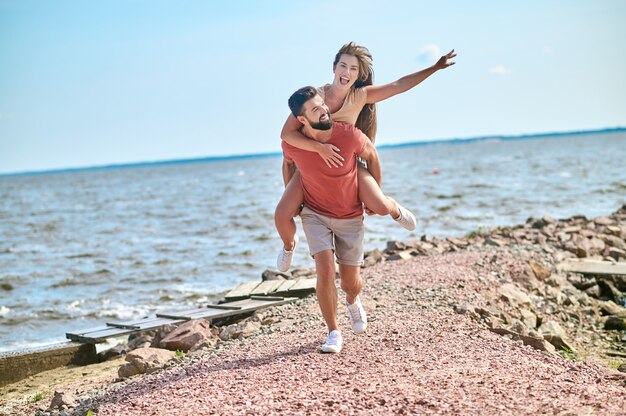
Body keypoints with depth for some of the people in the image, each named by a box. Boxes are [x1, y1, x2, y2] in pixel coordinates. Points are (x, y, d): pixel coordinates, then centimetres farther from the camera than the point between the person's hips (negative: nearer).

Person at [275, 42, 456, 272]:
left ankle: (395, 209, 23)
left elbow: (400, 85, -11)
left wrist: (435, 67, -12)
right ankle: (289, 244, 22)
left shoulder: (360, 96, -14)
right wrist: (320, 147, -40)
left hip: (347, 161, 1)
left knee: (380, 207, -18)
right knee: (282, 214, -16)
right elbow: (286, 133, -28)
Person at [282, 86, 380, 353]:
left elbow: (371, 155, -2)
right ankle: (333, 333, -1)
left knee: (351, 280, 5)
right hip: (314, 214, 0)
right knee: (325, 269, -18)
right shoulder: (292, 144, -20)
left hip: (350, 216, 0)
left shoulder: (349, 135, -24)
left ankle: (352, 302, 45)